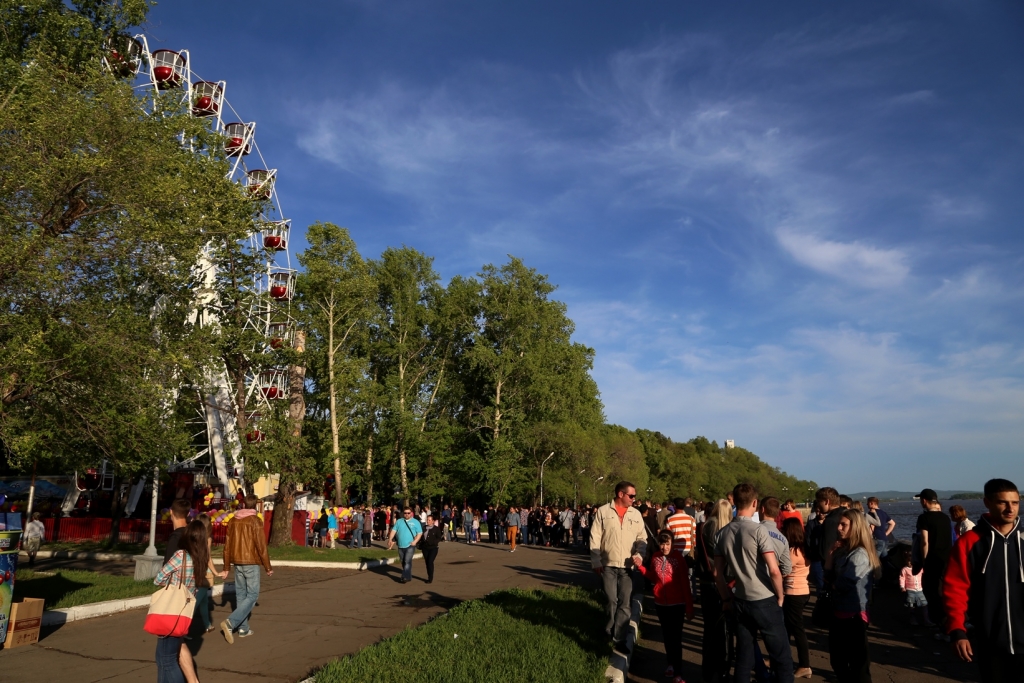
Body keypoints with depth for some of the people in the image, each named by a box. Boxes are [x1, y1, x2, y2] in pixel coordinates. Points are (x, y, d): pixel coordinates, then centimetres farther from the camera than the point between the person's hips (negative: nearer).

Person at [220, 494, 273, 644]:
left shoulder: (233, 520, 6)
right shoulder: (255, 521, -12)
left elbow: (227, 545, 10)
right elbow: (261, 546, -13)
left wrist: (226, 566, 19)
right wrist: (268, 567, -4)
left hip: (237, 562, 6)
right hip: (251, 563, -6)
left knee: (240, 595, 13)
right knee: (252, 595, 0)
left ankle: (243, 629, 17)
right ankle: (230, 622, -15)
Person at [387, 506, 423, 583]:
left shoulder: (415, 522, 1)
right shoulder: (399, 521, 11)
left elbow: (419, 533, -2)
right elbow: (394, 530, 5)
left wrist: (415, 541, -15)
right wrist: (390, 539, -9)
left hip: (410, 546, -4)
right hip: (400, 546, 5)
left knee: (407, 561, -16)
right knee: (403, 562, 12)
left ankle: (405, 577, -16)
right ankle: (408, 576, 24)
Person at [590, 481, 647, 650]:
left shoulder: (636, 514, 7)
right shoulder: (603, 511, -2)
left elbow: (642, 538, 8)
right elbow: (595, 538, -3)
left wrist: (639, 556, -10)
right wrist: (596, 562, -7)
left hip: (628, 566, 2)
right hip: (608, 565, -2)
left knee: (624, 603, 3)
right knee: (612, 601, 2)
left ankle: (618, 638, 13)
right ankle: (610, 631, 24)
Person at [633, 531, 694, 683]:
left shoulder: (678, 558, -15)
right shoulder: (655, 558, -1)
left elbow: (685, 583, -13)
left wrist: (689, 607, -12)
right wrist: (640, 566, -1)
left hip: (677, 604, -5)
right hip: (660, 603, 5)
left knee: (676, 638, -1)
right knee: (666, 636, 17)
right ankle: (671, 664, 35)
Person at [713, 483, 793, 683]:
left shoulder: (722, 534, 3)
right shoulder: (759, 530, -14)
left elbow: (718, 573, 7)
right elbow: (774, 571, -17)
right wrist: (780, 596, -2)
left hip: (740, 602, 6)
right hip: (765, 601, -5)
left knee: (743, 657, 12)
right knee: (781, 657, 5)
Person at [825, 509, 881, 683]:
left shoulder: (860, 555, -19)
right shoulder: (842, 550, 7)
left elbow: (843, 584, -22)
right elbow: (829, 577, 7)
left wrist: (834, 585, 0)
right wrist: (831, 553, -2)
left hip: (853, 615, -9)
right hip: (839, 612, 9)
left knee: (858, 660, 6)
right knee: (837, 659, 19)